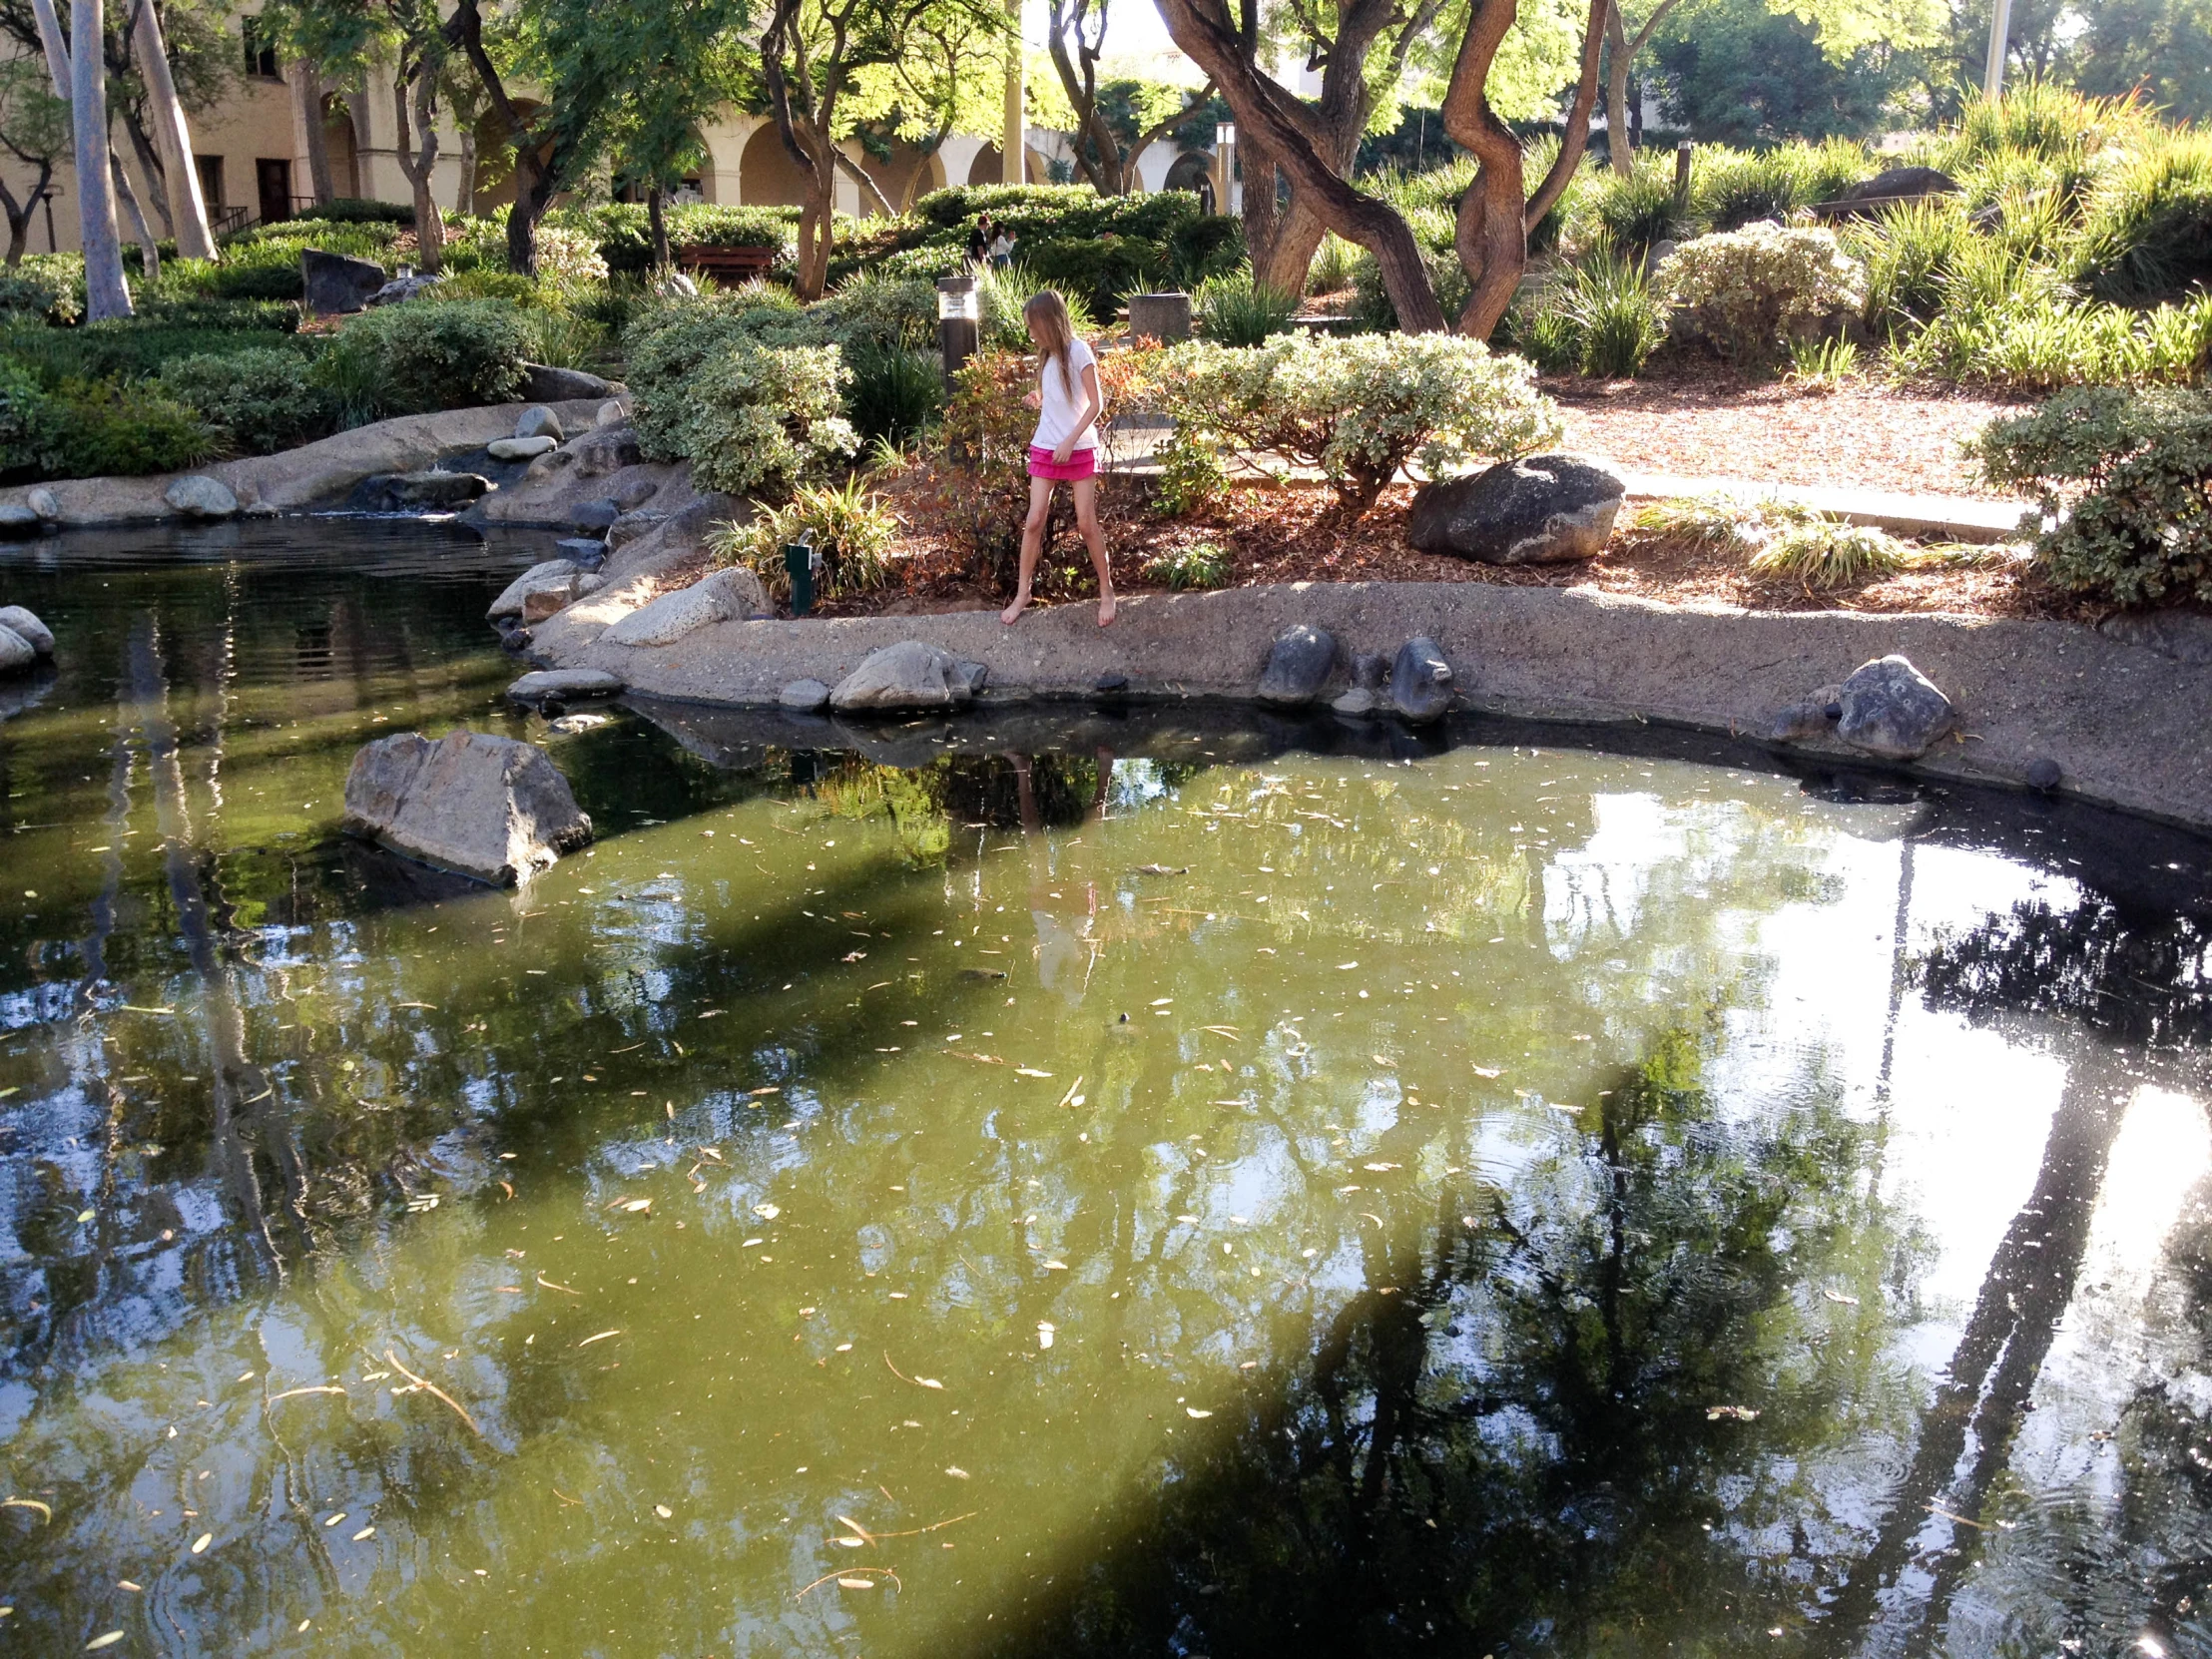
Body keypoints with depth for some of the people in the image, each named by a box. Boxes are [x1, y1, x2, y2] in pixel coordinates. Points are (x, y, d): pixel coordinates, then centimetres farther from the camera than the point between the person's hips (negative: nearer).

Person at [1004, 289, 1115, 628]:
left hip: (1079, 449, -5)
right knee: (1034, 520, 0)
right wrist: (1038, 402, 0)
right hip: (1044, 449, 5)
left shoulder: (1078, 351, -11)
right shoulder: (1046, 356, 9)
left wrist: (1070, 441, -18)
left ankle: (1106, 592, 11)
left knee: (1086, 523, -2)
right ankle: (1022, 594, 7)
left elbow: (1096, 404, -14)